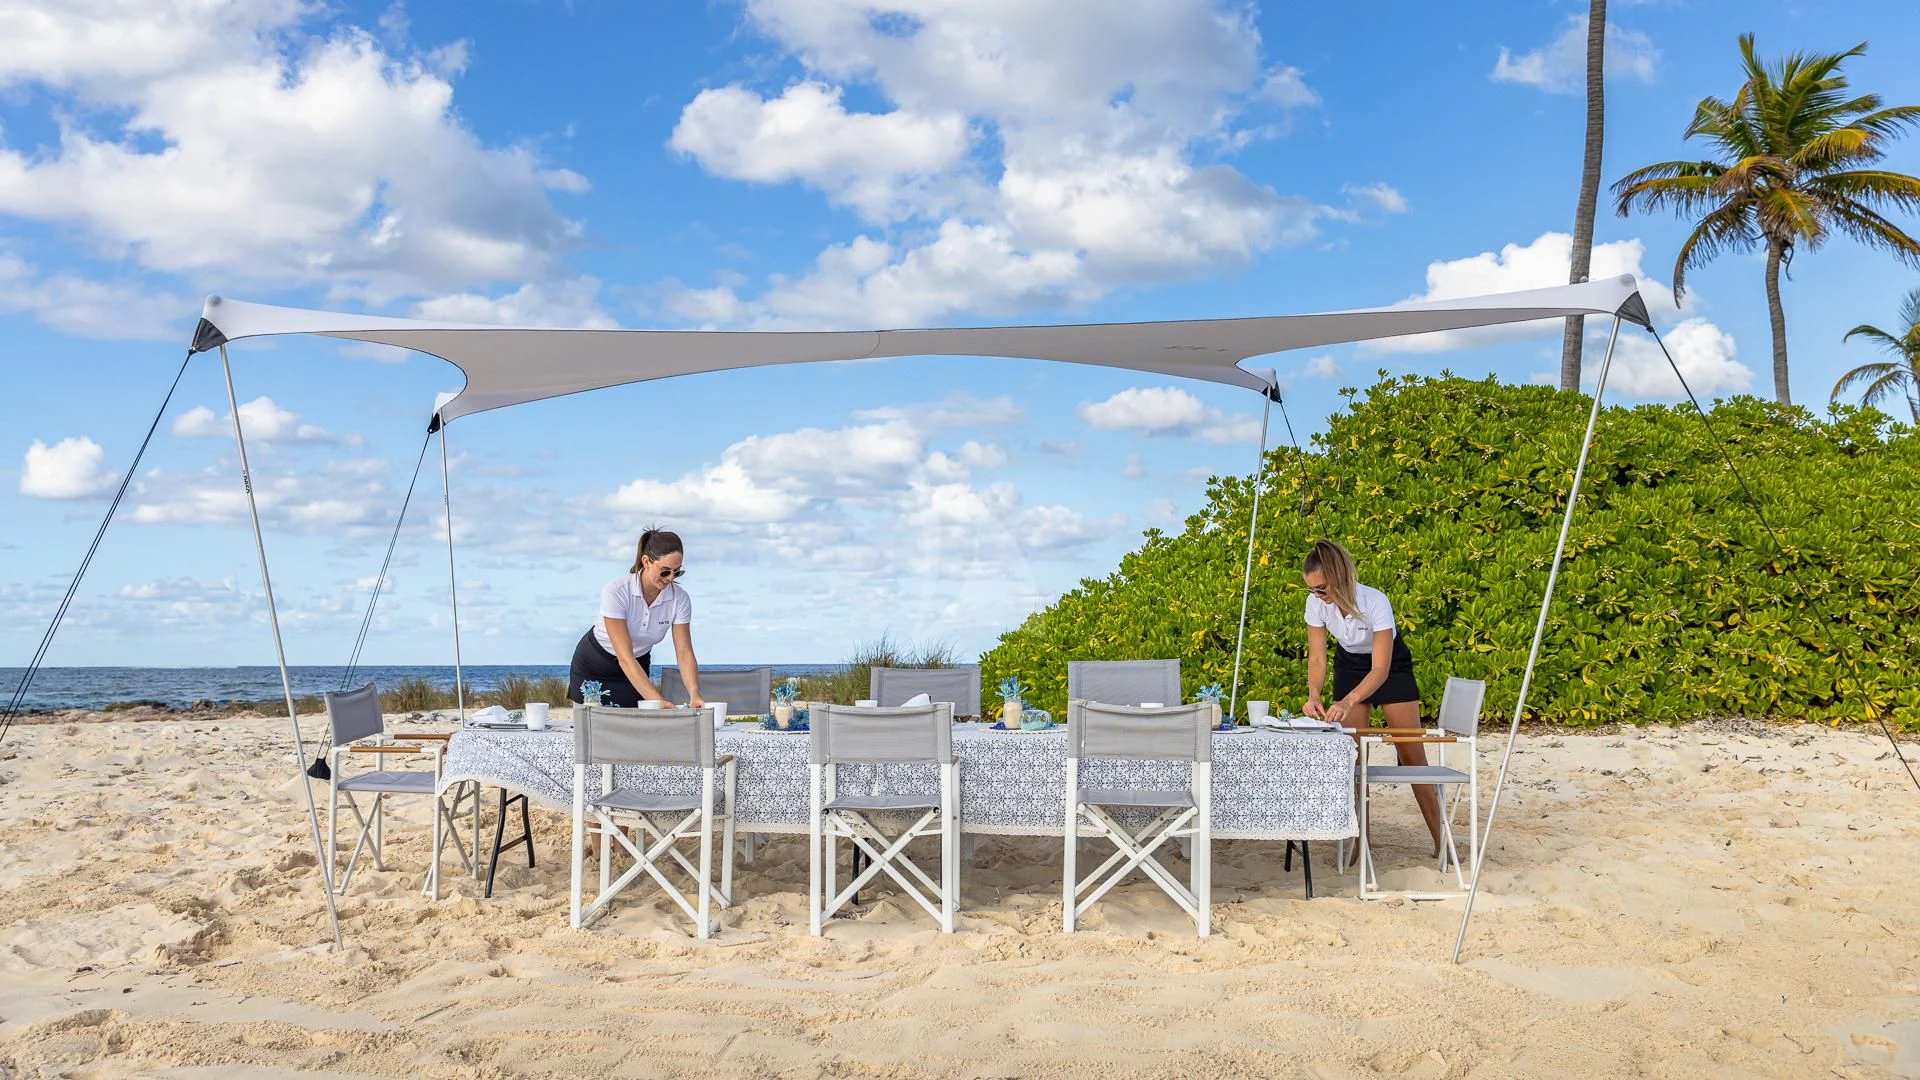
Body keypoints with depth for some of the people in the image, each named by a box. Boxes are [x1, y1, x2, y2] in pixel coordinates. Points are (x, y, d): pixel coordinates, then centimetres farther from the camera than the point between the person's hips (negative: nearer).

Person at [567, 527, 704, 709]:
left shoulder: (679, 599, -19)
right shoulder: (615, 591, -32)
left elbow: (685, 653, -17)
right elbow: (625, 657, -35)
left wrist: (694, 694, -36)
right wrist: (658, 701, -43)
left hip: (637, 668, 3)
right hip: (593, 665, -3)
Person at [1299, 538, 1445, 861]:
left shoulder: (1376, 602, -36)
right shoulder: (1316, 604, -24)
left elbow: (1381, 669, -36)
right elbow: (1317, 658, -17)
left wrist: (1347, 702, -51)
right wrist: (1313, 696, -37)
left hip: (1391, 667, -3)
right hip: (1350, 667, 3)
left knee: (1412, 756, -2)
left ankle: (1440, 841, 7)